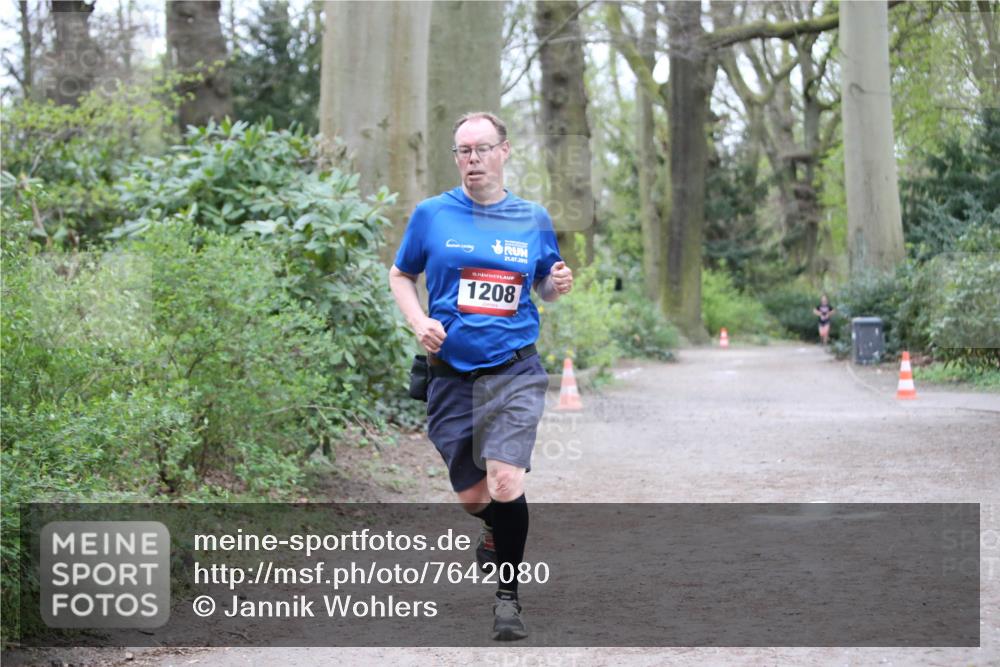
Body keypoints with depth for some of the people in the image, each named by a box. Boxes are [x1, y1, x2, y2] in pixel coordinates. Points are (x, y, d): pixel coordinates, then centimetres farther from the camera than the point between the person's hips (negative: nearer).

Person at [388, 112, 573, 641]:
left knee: (505, 486, -20)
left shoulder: (533, 219, 5)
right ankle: (496, 531, 46)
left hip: (514, 371, -1)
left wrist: (557, 285, -6)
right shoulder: (431, 214, 2)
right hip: (452, 374, 1)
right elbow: (400, 275, 14)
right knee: (472, 498, 8)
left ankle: (508, 593, 1)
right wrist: (419, 322, -4)